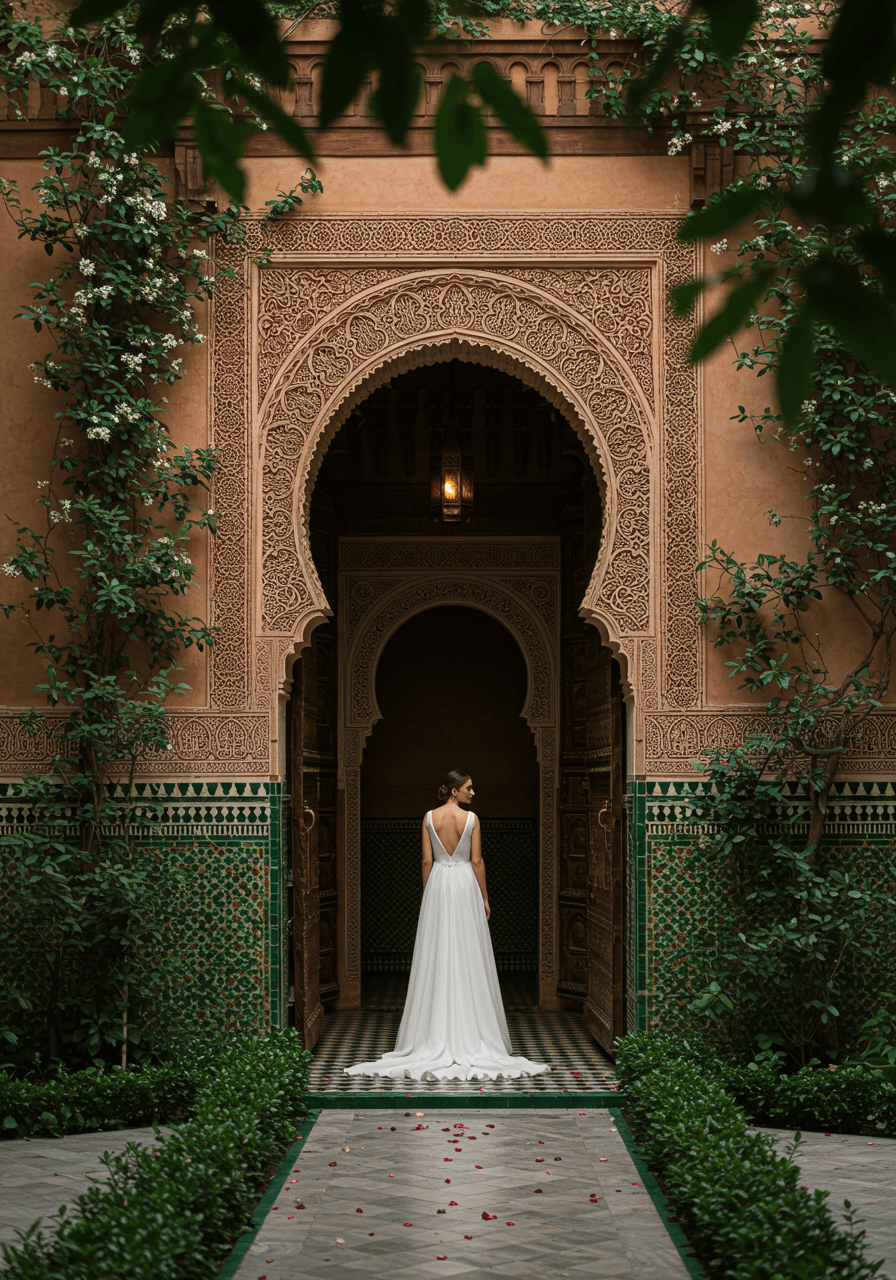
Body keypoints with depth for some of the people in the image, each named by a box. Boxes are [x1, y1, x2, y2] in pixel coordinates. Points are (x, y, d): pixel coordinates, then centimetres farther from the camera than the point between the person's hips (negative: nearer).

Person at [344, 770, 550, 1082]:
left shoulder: (429, 818, 0)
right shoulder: (471, 819, -7)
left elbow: (427, 860, 1)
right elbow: (477, 861, -6)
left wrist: (426, 896, 9)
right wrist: (484, 898, 3)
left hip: (437, 884, 2)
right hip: (465, 883, -2)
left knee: (437, 955, 5)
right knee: (467, 957, 3)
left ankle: (436, 1032, 7)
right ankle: (469, 1030, 4)